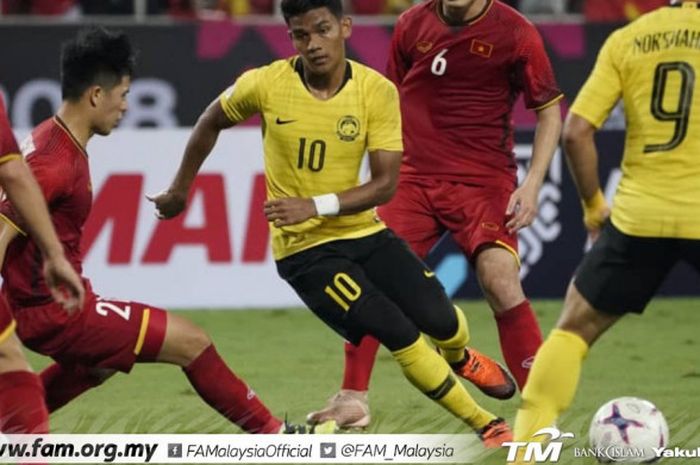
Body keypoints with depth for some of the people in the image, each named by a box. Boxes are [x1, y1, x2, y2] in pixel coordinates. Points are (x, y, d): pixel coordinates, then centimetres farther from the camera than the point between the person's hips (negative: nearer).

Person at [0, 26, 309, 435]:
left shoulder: (49, 138, 6)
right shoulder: (58, 163, -24)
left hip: (38, 305, 10)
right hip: (56, 313, -10)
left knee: (101, 364, 38)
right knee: (192, 343, -2)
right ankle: (273, 435, 10)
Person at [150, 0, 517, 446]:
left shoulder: (378, 91, -13)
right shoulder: (266, 85, -14)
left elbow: (385, 183, -14)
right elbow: (211, 124, 7)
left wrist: (317, 205, -26)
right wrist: (180, 188, 16)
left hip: (364, 231, 2)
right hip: (304, 249, -2)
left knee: (442, 320, -3)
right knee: (401, 337, -15)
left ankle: (459, 359, 39)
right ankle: (486, 426, 3)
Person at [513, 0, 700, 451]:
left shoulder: (625, 40, 5)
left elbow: (576, 132, 0)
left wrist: (593, 205, 12)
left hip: (638, 215, 2)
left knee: (574, 328, 14)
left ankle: (525, 446, 6)